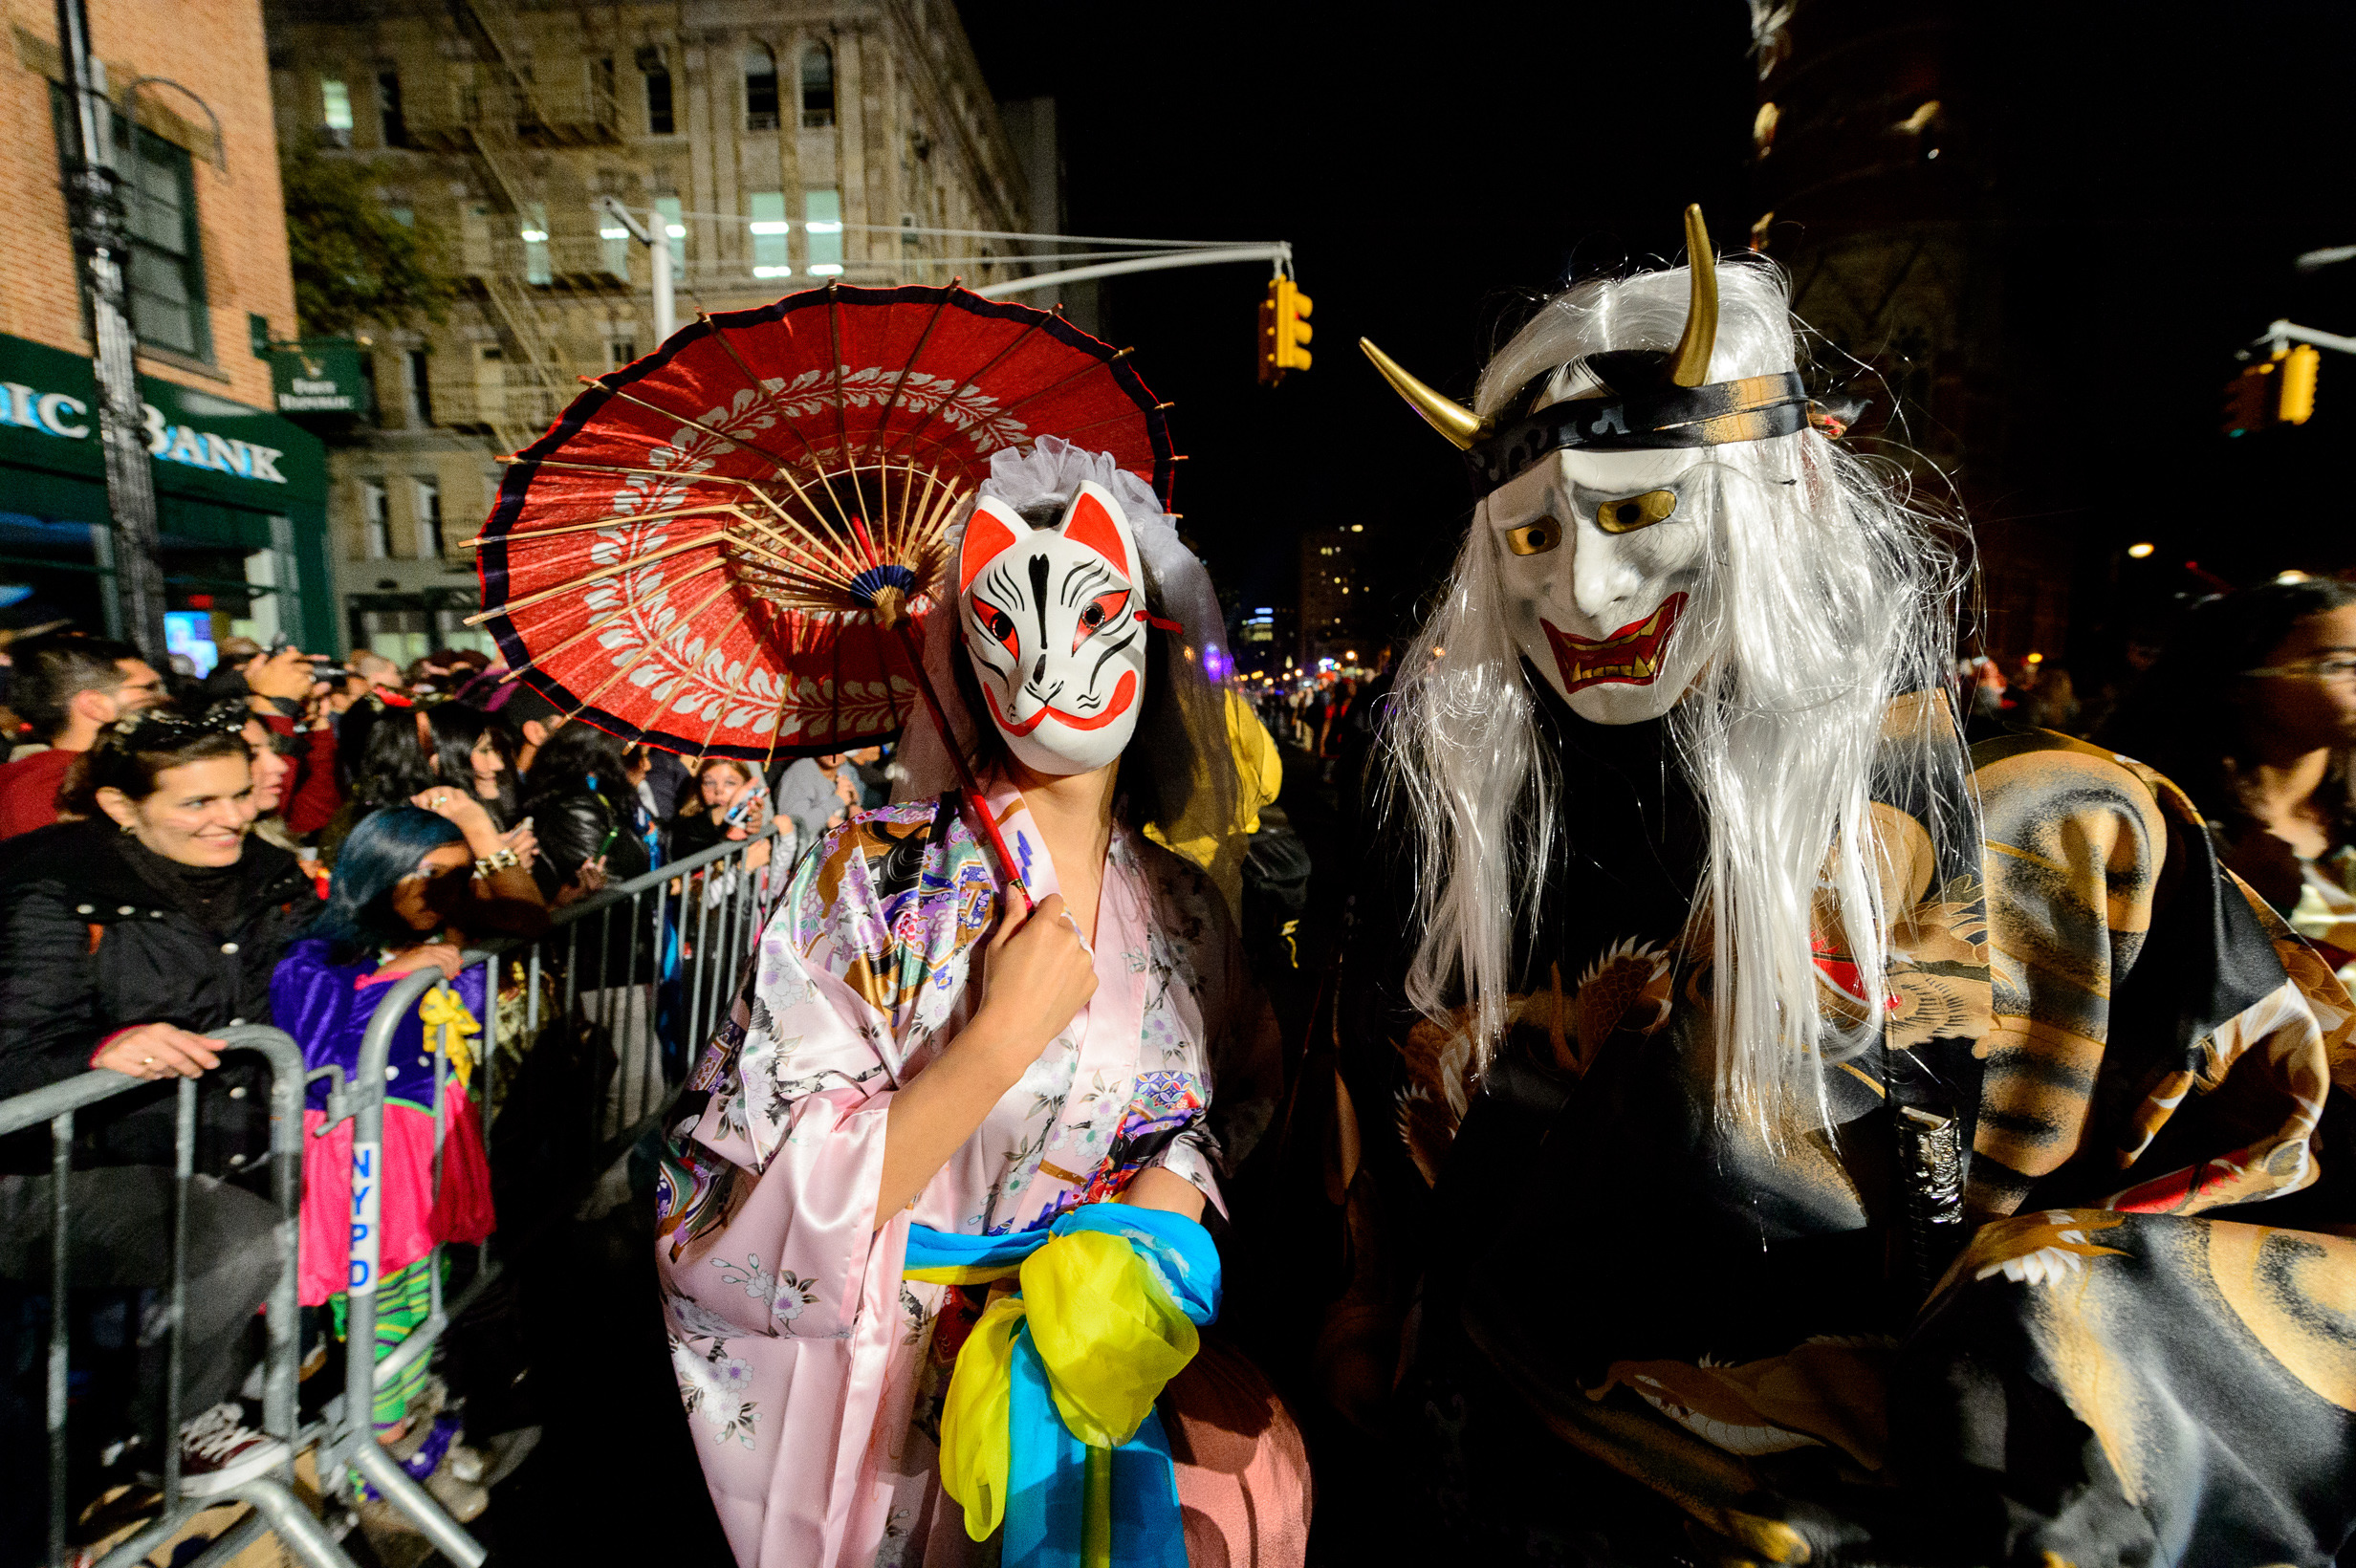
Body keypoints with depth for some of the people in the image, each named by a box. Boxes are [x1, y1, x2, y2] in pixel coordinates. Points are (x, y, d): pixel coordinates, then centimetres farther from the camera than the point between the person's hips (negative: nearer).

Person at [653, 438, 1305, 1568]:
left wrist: (1137, 1238, -11)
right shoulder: (873, 879, -13)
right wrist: (1005, 1037, -21)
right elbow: (767, 1207, -14)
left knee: (1263, 1461, -14)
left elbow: (1208, 1132, 7)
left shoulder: (1183, 912, -1)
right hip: (900, 1385, -3)